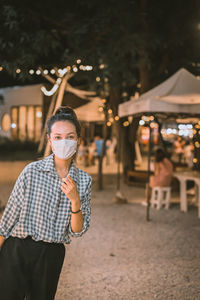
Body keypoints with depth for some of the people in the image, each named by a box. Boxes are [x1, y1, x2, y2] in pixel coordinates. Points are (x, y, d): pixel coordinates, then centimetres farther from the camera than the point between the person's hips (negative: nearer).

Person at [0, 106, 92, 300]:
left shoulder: (84, 180, 1)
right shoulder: (32, 171, -9)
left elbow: (77, 231, 0)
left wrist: (75, 201, -16)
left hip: (52, 256, 3)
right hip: (17, 250, -3)